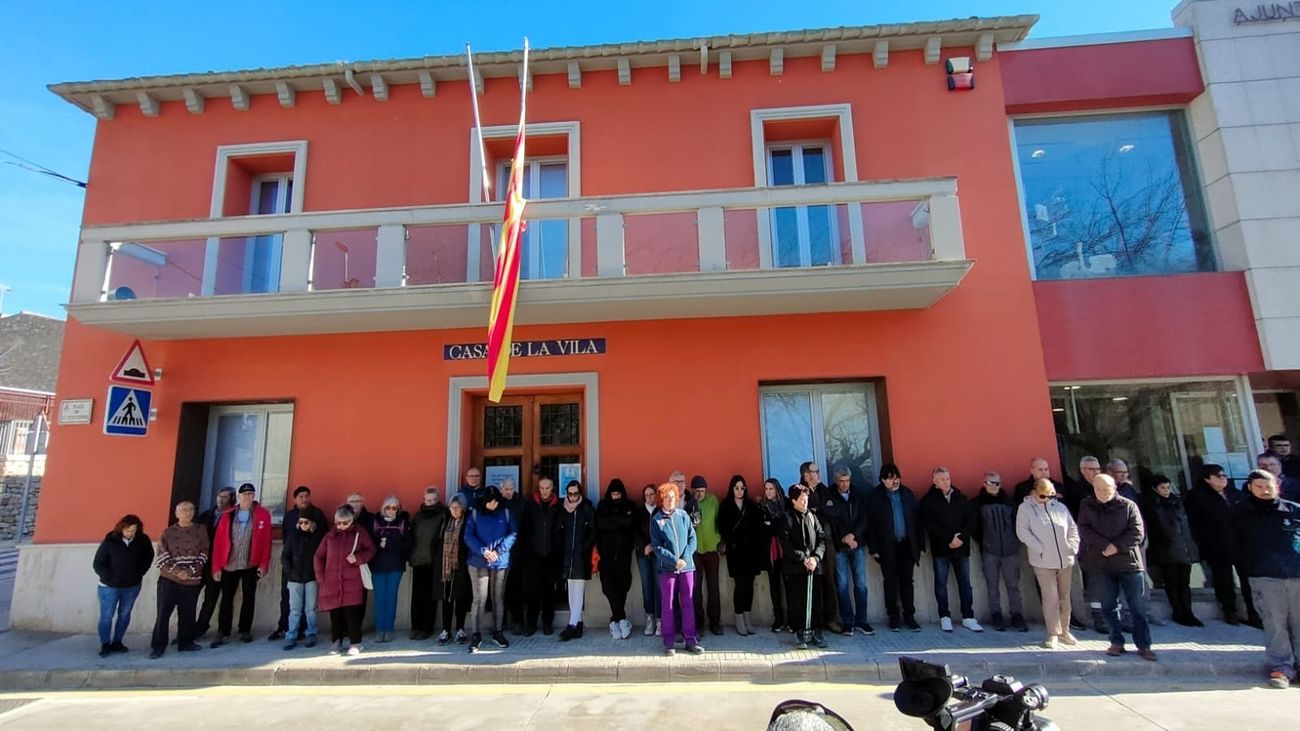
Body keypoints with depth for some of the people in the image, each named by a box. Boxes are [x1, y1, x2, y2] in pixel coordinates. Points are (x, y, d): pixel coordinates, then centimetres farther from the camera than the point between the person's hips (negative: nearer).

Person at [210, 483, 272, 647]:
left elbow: (266, 541, -4)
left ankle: (245, 630, 20)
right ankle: (223, 633, 11)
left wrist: (263, 564, -9)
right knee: (226, 598, 3)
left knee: (249, 597, 8)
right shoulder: (227, 515, 3)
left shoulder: (263, 514, -1)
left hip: (251, 565, -1)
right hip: (229, 565, 1)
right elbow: (218, 541, 1)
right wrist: (216, 566, -4)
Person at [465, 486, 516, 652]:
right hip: (478, 562, -2)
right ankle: (476, 635, 5)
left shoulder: (505, 513, 3)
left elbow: (513, 534, -2)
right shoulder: (475, 513, 0)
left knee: (498, 598, 10)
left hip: (501, 562, 2)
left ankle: (498, 632, 22)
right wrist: (482, 551, -17)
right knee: (479, 599, -4)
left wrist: (498, 551, -13)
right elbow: (468, 536, -4)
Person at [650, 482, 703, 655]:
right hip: (667, 568, -2)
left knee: (688, 603, 6)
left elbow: (692, 538, 4)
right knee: (667, 605, 4)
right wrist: (675, 560, -12)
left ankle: (691, 640, 15)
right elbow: (657, 546, -5)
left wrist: (685, 558, -9)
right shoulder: (656, 520, -2)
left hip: (686, 566, 2)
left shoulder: (683, 515, 4)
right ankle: (669, 642, 14)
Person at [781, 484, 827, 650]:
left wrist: (816, 557, -9)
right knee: (797, 601, 0)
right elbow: (786, 545, -8)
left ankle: (816, 631, 17)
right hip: (795, 567, -3)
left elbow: (822, 538, 6)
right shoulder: (787, 519, -1)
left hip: (815, 566, 3)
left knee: (816, 600, 4)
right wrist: (803, 559, -15)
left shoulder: (812, 516, 11)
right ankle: (800, 633, 10)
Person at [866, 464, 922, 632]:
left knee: (907, 580, 7)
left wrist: (918, 544, 3)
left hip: (907, 544, 2)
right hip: (887, 546, -2)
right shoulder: (875, 497, -5)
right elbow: (870, 524, -5)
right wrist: (873, 548, -8)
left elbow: (916, 519, 7)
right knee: (890, 582, 6)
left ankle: (909, 616, 16)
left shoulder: (907, 493, 5)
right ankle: (894, 617, 15)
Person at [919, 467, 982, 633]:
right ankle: (945, 617, 12)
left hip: (961, 547, 3)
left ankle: (968, 617, 14)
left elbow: (971, 520, 4)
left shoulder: (961, 498, 10)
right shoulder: (928, 500, 0)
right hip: (940, 548, -2)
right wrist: (949, 538, -15)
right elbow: (930, 524, -8)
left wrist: (962, 538, -11)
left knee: (965, 583, 5)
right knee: (941, 583, 3)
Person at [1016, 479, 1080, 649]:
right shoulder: (1025, 508, -4)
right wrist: (1040, 549, -14)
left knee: (1065, 597, 13)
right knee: (1051, 598, -6)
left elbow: (1073, 528, 14)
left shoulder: (1060, 507, 9)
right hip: (1044, 561, -4)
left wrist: (1073, 547, 2)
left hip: (1066, 560, 4)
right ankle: (1053, 634, 4)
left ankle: (1064, 632, 26)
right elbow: (1022, 531, -10)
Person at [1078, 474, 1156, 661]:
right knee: (1109, 605, 7)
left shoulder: (1128, 506, -1)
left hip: (1129, 562, -1)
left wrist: (1117, 547, -15)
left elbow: (1138, 532, -6)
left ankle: (1144, 645, 13)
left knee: (1138, 606, 3)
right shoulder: (1086, 506, 3)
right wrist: (1105, 546, -16)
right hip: (1102, 564, 1)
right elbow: (1084, 530, -4)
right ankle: (1116, 642, 18)